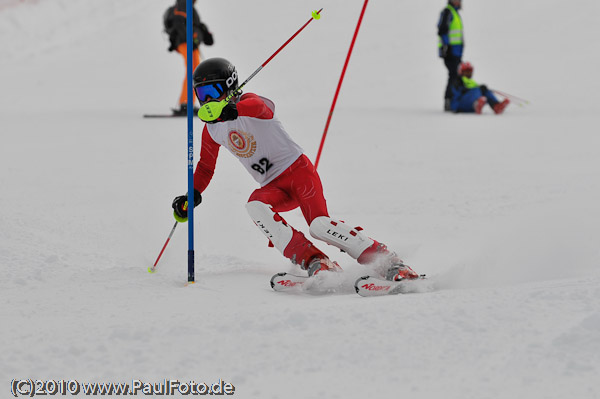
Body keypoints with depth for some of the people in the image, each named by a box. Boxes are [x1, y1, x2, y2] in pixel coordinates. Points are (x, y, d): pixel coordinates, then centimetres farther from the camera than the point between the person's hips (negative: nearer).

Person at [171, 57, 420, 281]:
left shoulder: (249, 103, -10)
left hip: (297, 169, -6)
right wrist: (193, 194, 6)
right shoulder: (212, 130, 11)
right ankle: (313, 262, -34)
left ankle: (388, 261, -23)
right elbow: (205, 166, 25)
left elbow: (257, 106, -37)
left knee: (319, 225, -27)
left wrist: (230, 110, -60)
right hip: (274, 186, 6)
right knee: (255, 206, -29)